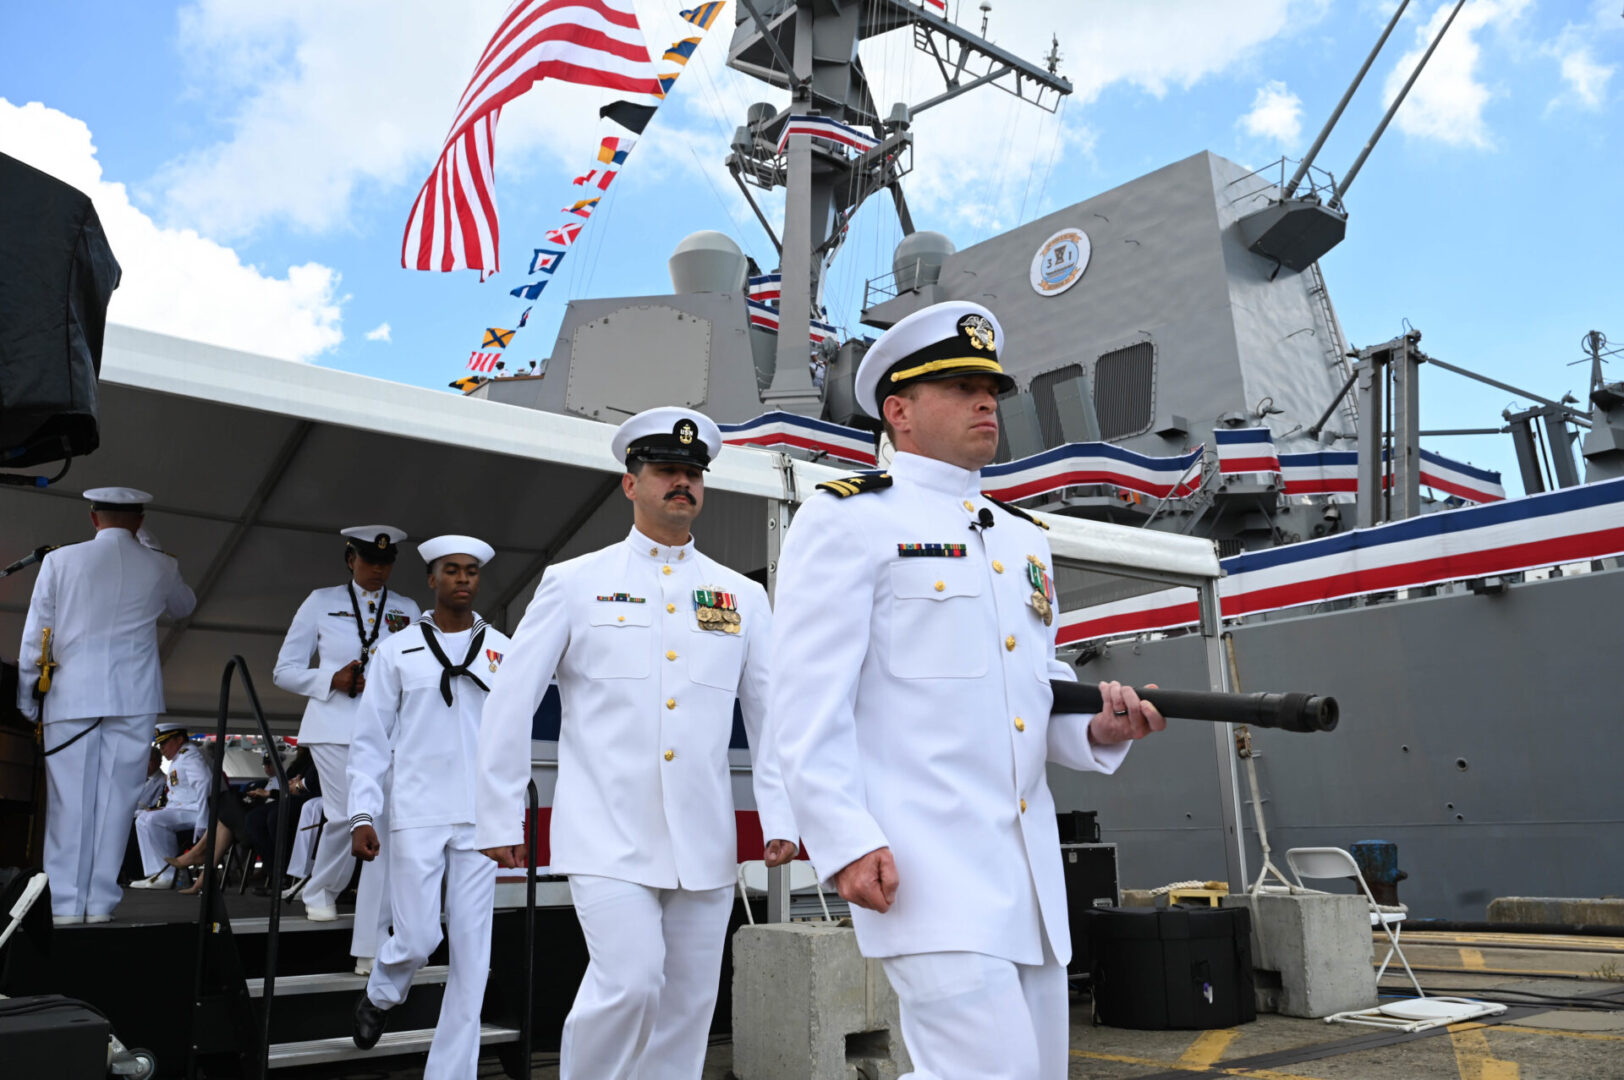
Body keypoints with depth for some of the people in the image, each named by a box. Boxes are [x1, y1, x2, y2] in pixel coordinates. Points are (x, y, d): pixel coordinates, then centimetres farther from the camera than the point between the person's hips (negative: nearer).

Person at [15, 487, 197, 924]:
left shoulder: (60, 561, 3)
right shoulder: (159, 567, 5)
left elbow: (33, 639, 4)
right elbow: (184, 607, 26)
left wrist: (26, 707, 11)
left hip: (69, 699, 0)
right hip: (133, 702, 0)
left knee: (68, 802, 3)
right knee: (115, 801, 3)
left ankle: (66, 907, 5)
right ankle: (100, 904, 5)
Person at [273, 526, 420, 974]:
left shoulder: (408, 611, 13)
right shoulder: (322, 602, 9)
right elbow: (285, 670, 9)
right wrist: (332, 680, -8)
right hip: (336, 726, -1)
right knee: (345, 815, -9)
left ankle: (370, 947, -3)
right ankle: (321, 892, 26)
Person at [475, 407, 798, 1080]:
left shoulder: (743, 597, 10)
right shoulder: (574, 583, 4)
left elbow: (773, 714, 9)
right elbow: (509, 706, 4)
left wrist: (781, 819, 0)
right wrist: (499, 822, 2)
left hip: (705, 842, 3)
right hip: (608, 836, -3)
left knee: (688, 1005, 7)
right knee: (629, 982, -16)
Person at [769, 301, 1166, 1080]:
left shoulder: (1021, 539, 19)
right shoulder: (846, 521, -4)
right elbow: (809, 702, -11)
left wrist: (1099, 728, 1)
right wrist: (846, 842, -19)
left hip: (1030, 865, 8)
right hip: (920, 866, -8)